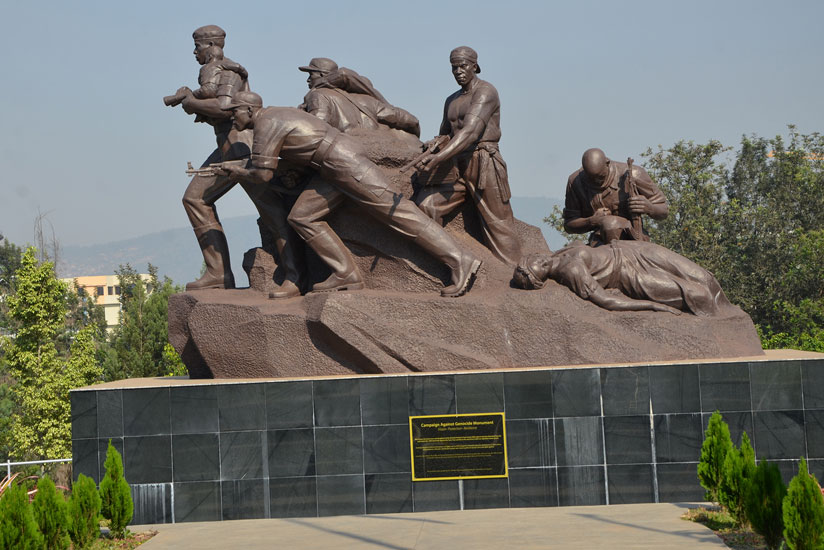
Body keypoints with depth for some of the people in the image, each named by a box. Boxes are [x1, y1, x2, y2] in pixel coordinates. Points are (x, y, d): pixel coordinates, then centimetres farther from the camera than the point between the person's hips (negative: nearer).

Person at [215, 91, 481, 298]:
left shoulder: (266, 124, -8)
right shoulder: (276, 115, 22)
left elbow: (262, 174, -11)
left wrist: (236, 171, 9)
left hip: (346, 163, -10)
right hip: (334, 169, 10)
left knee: (397, 211, -12)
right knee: (301, 216, 6)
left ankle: (461, 263, -13)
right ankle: (346, 274, 1)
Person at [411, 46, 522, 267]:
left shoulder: (485, 91, -6)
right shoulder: (451, 101, 21)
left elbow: (471, 132, -20)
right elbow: (446, 134, 27)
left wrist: (438, 158, -32)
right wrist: (434, 143, -1)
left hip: (484, 164, -7)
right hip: (458, 167, 7)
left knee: (498, 227, -6)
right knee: (423, 204, -15)